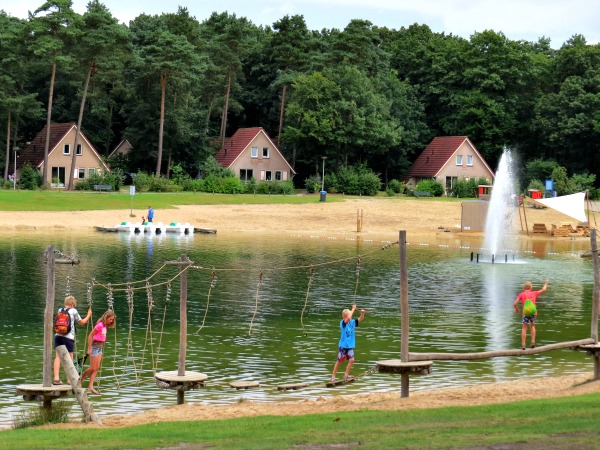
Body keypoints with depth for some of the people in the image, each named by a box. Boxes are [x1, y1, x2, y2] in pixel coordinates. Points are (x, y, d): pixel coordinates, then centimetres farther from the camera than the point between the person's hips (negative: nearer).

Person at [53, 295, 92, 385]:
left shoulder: (59, 310, 13)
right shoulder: (73, 311, 2)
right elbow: (82, 322, 12)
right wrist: (89, 315, 28)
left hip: (58, 335, 4)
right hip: (68, 337, -4)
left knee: (58, 356, 2)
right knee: (70, 358, 5)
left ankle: (56, 378, -6)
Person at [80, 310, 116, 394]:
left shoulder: (105, 326, 8)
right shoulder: (100, 325, -18)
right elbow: (90, 336, -17)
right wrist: (89, 348, -17)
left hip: (100, 347, 9)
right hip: (95, 346, -9)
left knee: (96, 368, 4)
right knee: (93, 368, -2)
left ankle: (90, 387, 4)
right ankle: (80, 380, 17)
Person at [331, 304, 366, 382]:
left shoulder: (352, 322, 1)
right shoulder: (342, 323, -16)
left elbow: (360, 319, -1)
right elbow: (347, 319, -36)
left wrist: (362, 313, -22)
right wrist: (353, 309, -29)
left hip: (350, 346, 5)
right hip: (343, 346, -5)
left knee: (351, 360, -5)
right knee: (339, 361, 5)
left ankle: (346, 375, 10)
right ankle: (333, 376, 17)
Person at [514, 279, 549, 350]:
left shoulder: (521, 294, 7)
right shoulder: (534, 293, 13)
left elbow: (515, 304, -1)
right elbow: (543, 290, 27)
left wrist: (516, 309, 19)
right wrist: (546, 283, 46)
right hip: (534, 312, 2)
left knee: (524, 328, 6)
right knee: (532, 326, 24)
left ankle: (523, 345, -1)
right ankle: (533, 342, 14)